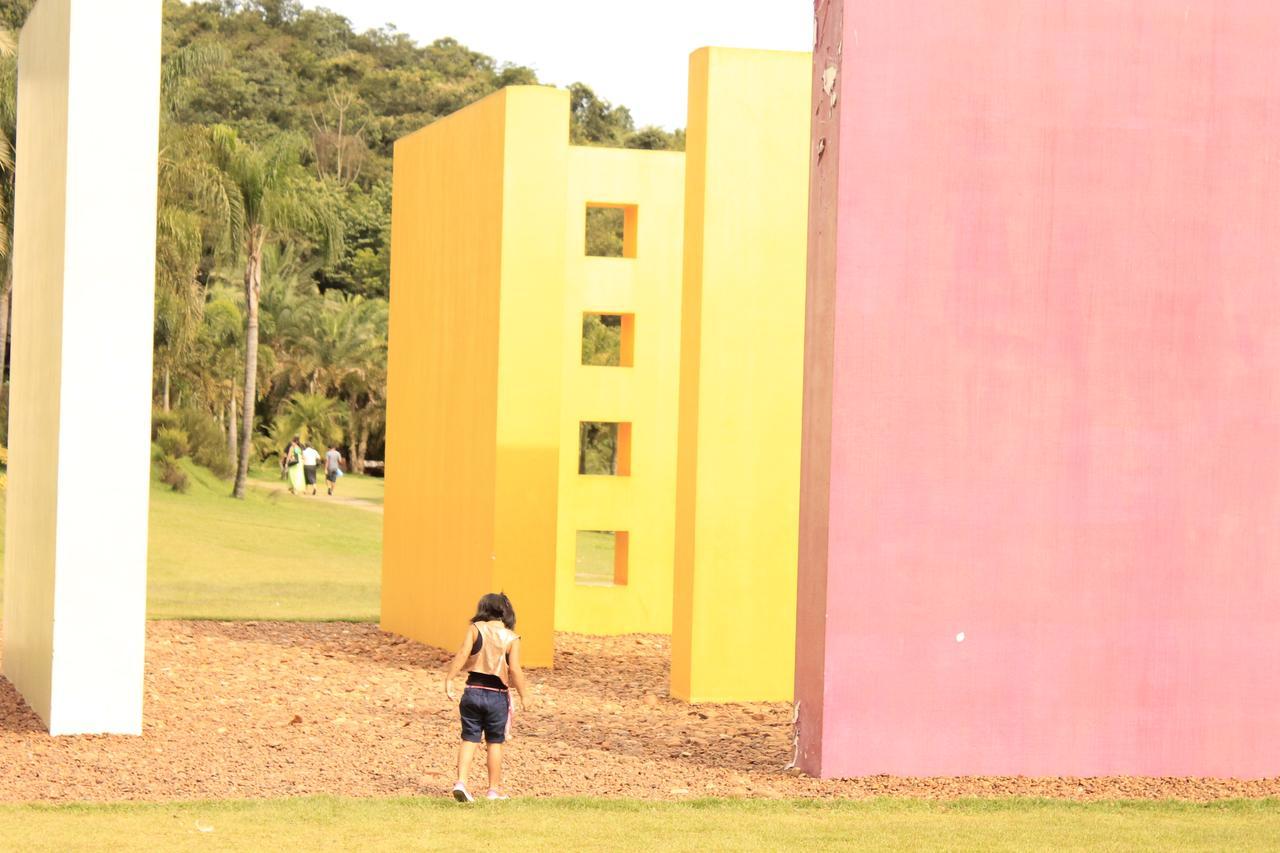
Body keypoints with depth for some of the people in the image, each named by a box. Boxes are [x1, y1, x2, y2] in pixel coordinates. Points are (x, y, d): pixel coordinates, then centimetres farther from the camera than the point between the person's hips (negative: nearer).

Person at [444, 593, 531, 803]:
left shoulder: (475, 629, -2)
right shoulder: (511, 638, -4)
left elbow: (462, 654, -13)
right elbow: (515, 670, -11)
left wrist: (449, 679, -10)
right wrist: (523, 695, -1)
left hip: (473, 691, 1)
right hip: (497, 695, -1)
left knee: (469, 739, 7)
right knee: (495, 743, 12)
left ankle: (461, 782, -8)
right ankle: (493, 790, 17)